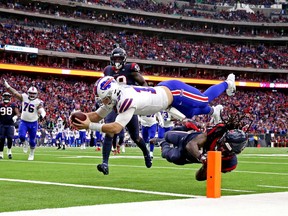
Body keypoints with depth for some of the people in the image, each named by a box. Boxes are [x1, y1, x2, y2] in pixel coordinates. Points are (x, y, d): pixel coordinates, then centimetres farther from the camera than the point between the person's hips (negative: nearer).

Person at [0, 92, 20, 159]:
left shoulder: (13, 105, 3)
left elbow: (18, 114, -2)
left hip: (10, 125, -1)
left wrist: (16, 116, -22)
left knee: (10, 138, -11)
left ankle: (9, 151, 12)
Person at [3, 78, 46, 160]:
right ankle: (24, 143, 16)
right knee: (21, 136, -19)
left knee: (32, 140, 7)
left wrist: (42, 115, -49)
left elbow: (41, 110, -26)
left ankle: (31, 154, 30)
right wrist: (6, 85, -13)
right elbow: (14, 92, -5)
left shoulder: (38, 102, -12)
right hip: (23, 122, 1)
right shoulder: (24, 97, -3)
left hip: (33, 123, -1)